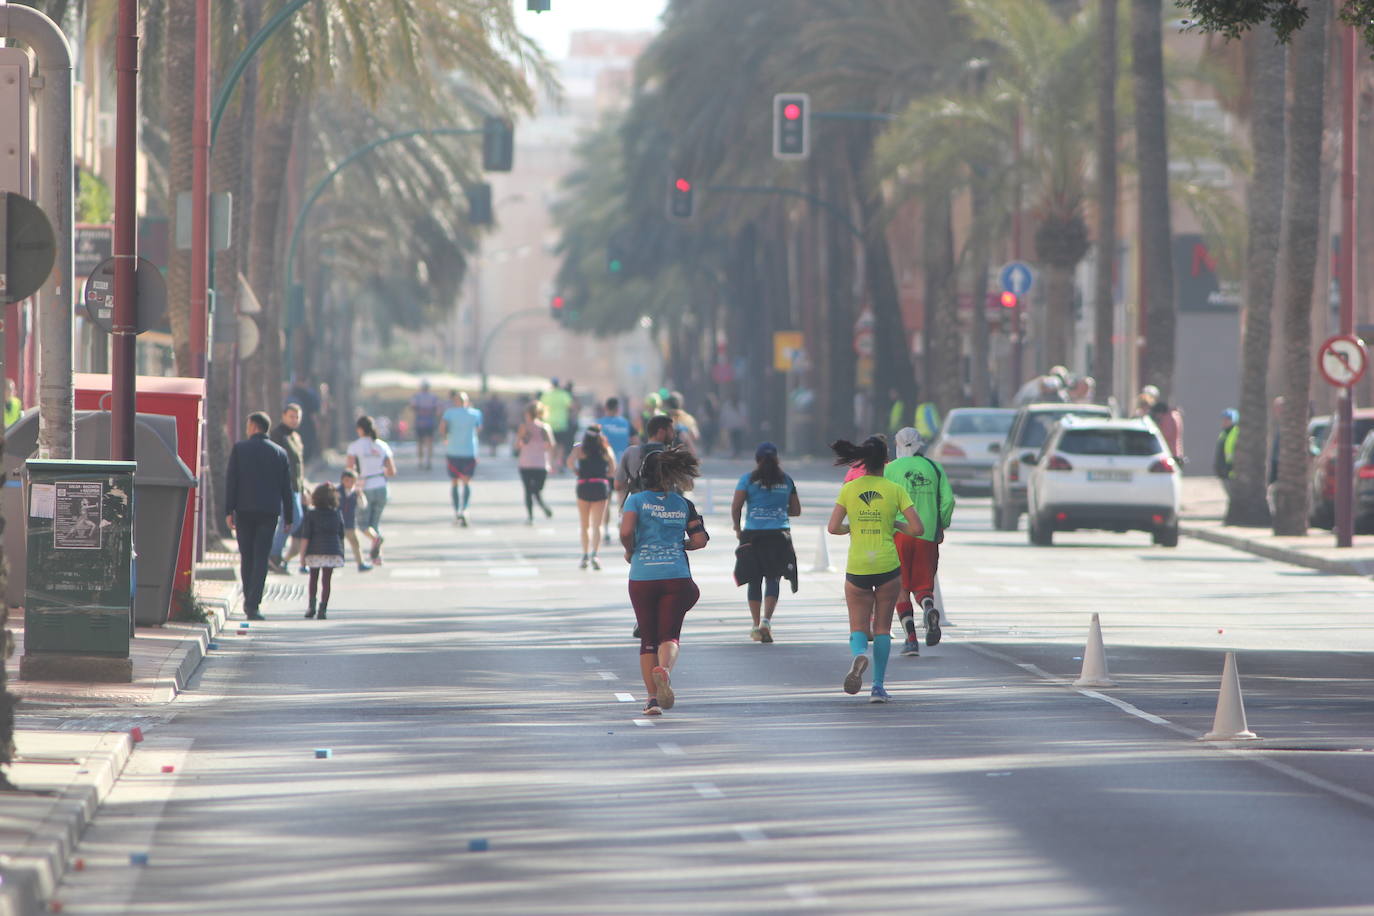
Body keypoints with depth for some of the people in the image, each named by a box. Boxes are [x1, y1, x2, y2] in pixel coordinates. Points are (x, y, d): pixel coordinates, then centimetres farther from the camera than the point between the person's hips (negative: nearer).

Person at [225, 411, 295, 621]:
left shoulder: (239, 448, 0)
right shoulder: (280, 453, 5)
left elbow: (231, 480, -4)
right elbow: (286, 487, 6)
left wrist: (229, 511, -2)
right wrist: (288, 517, 11)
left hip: (244, 509, 0)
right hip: (269, 510, 0)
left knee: (246, 556, 12)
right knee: (261, 558, -1)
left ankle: (249, 601, 16)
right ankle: (253, 604, -11)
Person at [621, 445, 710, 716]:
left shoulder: (637, 500, 1)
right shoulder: (683, 504, 8)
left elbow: (626, 531, -15)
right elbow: (700, 540, 4)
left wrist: (630, 551, 5)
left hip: (642, 575, 0)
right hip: (677, 576, 0)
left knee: (648, 639, 9)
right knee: (670, 635, 0)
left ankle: (652, 697, 6)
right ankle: (664, 668, -33)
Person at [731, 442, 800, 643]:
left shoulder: (748, 479, -1)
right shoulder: (786, 481, 6)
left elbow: (735, 507, -6)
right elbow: (796, 510, 11)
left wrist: (737, 528, 10)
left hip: (753, 535, -1)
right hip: (780, 534, 1)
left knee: (754, 581, 10)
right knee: (773, 579, 1)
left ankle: (757, 626, 12)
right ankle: (766, 620, -19)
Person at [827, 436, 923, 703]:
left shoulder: (849, 489, 0)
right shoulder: (896, 490, -3)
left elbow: (833, 528, -4)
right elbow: (917, 528, -6)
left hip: (857, 568, 0)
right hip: (888, 566, 0)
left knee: (858, 627, 8)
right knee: (882, 626, 12)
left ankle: (858, 654, -26)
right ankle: (878, 686, 8)